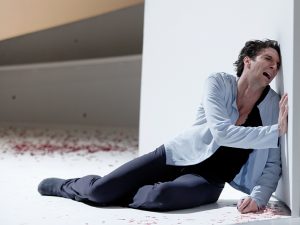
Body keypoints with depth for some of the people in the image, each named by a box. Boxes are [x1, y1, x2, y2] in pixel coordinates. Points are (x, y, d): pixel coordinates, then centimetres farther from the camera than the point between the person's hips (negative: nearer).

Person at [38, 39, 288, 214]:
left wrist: (258, 197, -21)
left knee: (163, 195, -36)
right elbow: (222, 132, -24)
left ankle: (112, 192, -4)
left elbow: (274, 164, -3)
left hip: (208, 179, 1)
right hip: (175, 156, 0)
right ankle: (63, 185, 27)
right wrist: (277, 130, -24)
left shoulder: (275, 105, -3)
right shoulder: (218, 82, -9)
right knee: (100, 189, -9)